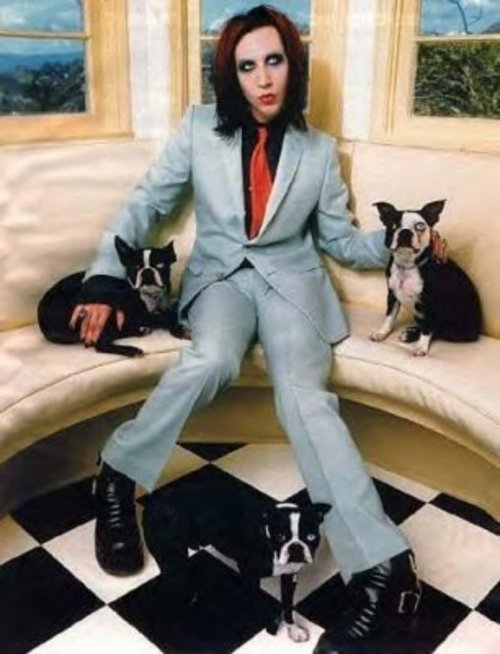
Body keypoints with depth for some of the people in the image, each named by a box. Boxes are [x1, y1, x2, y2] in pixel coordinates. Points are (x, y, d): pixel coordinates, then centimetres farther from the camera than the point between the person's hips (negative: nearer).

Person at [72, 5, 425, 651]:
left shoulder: (318, 150, 5)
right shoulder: (199, 128, 2)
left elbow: (339, 239, 11)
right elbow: (143, 205, 4)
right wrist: (104, 279, -8)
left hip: (291, 280, 0)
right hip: (220, 275, 0)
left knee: (304, 397, -29)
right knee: (211, 361, -36)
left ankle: (382, 566, -32)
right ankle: (117, 475, -14)